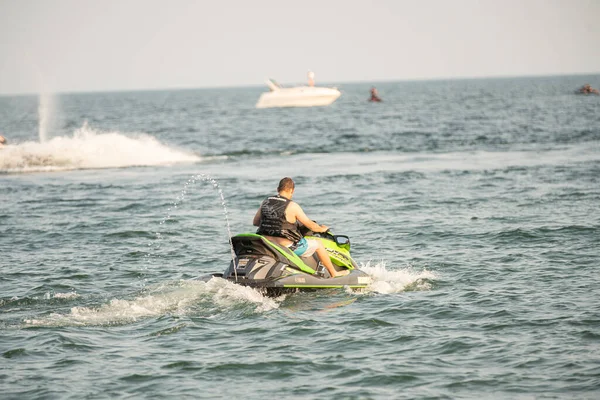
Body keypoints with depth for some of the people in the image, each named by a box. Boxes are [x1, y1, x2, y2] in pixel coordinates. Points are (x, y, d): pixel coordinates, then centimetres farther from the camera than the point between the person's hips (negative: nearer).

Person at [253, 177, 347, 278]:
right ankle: (334, 274, 27)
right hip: (286, 246, -6)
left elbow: (255, 222, 11)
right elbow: (310, 225, -5)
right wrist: (322, 229, 15)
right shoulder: (292, 206, -13)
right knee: (318, 244, 14)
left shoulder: (265, 202, 2)